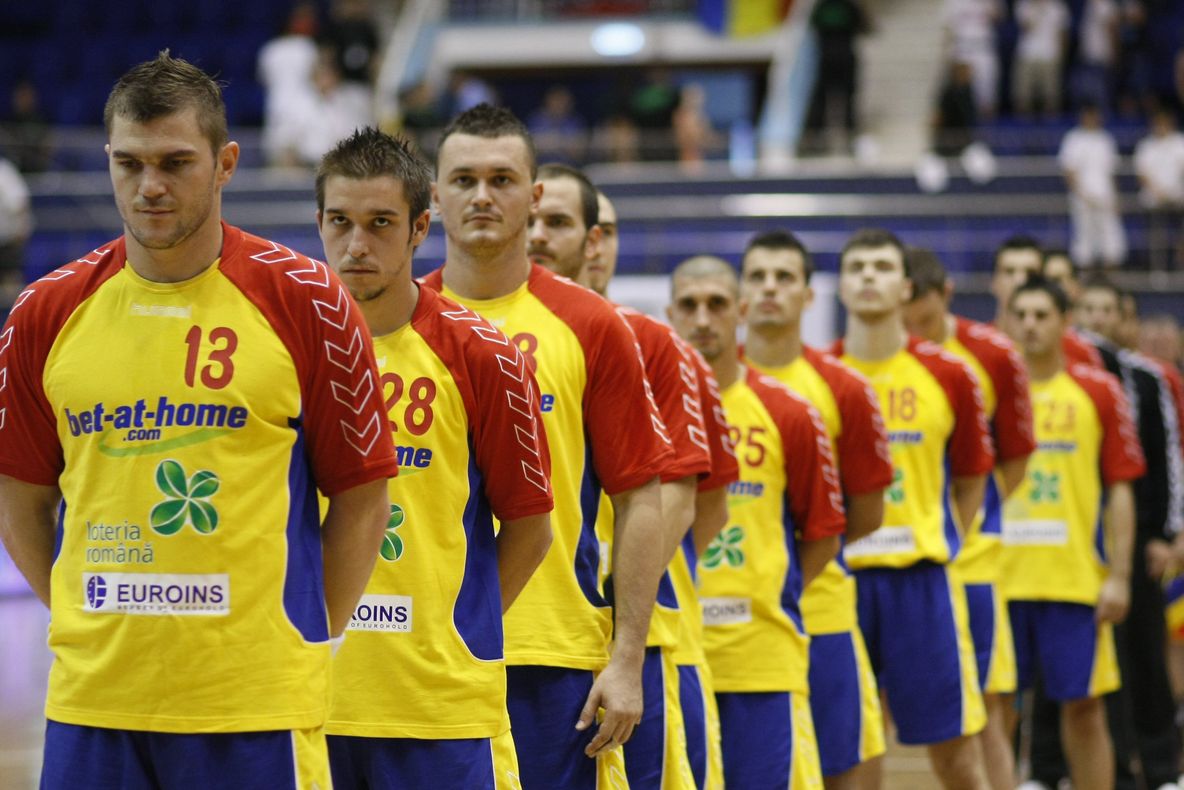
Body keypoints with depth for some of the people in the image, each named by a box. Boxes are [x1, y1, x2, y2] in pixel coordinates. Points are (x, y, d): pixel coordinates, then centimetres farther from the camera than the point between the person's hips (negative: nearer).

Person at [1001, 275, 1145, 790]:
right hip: (999, 577, 1)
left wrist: (1119, 576, -4)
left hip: (1075, 578, -1)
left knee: (1083, 706, 3)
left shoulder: (1099, 392, 3)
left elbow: (1120, 490, 3)